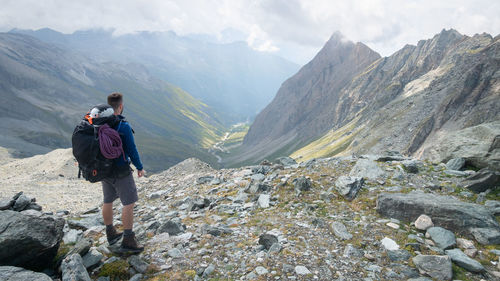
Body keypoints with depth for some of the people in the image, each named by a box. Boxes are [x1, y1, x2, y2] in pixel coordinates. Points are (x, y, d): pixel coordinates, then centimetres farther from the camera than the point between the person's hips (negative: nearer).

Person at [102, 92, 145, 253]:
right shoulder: (124, 126, -22)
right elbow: (132, 150, -17)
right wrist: (140, 168, -3)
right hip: (121, 171, -7)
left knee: (108, 201, 19)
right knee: (129, 203, 2)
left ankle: (111, 234, 34)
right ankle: (128, 240, 5)